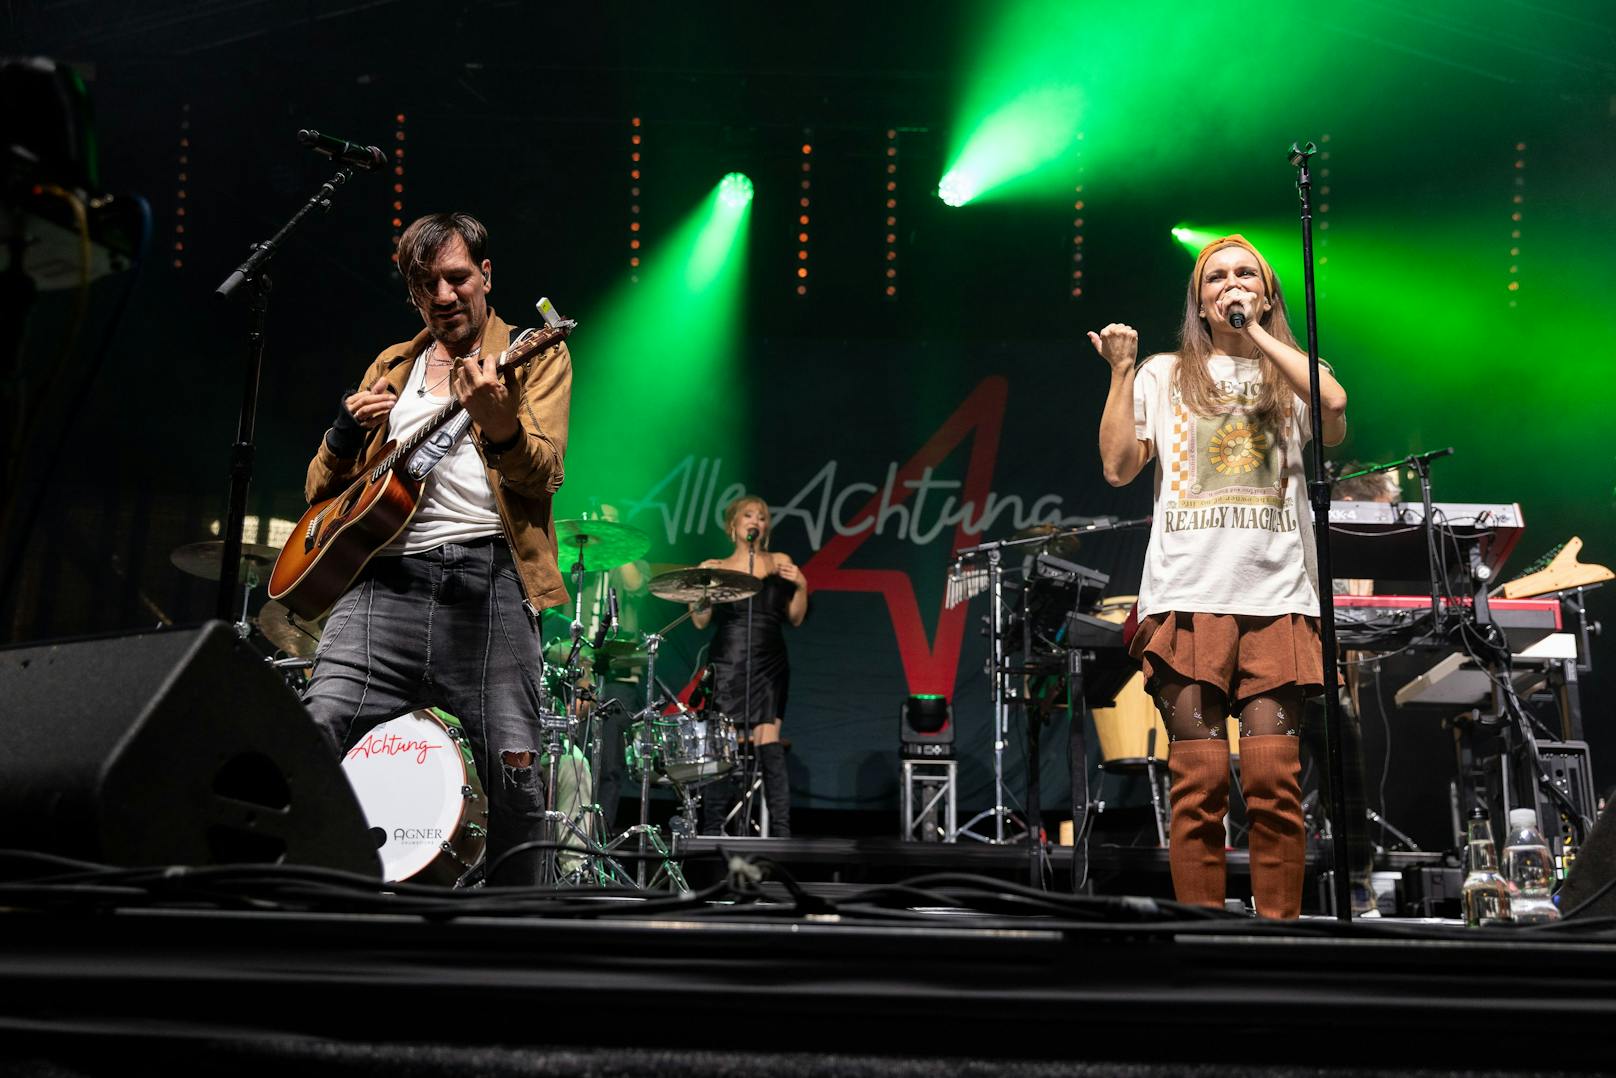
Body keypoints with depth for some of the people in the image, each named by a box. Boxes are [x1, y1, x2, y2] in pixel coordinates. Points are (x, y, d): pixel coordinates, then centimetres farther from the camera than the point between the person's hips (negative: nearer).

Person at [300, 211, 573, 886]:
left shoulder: (534, 357, 12)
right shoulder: (390, 369, 25)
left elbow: (544, 474, -5)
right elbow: (320, 491, 24)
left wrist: (498, 422, -27)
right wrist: (347, 431, 2)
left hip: (487, 575, -3)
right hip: (386, 576, 4)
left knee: (514, 768, -10)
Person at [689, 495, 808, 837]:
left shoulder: (780, 564, 13)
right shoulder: (715, 568, 11)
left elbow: (794, 619, 13)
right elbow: (700, 621, 5)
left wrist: (801, 587, -3)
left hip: (769, 666, 0)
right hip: (727, 665, 0)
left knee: (768, 744, -10)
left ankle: (781, 833, -10)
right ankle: (712, 832, 3)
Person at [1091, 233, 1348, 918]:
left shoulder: (1295, 371, 16)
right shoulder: (1165, 375, 18)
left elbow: (1335, 407, -9)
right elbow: (1118, 469, 7)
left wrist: (1257, 333, -1)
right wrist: (1121, 370, 4)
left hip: (1276, 595, 0)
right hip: (1188, 595, 0)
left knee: (1274, 782, -5)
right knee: (1200, 784, -3)